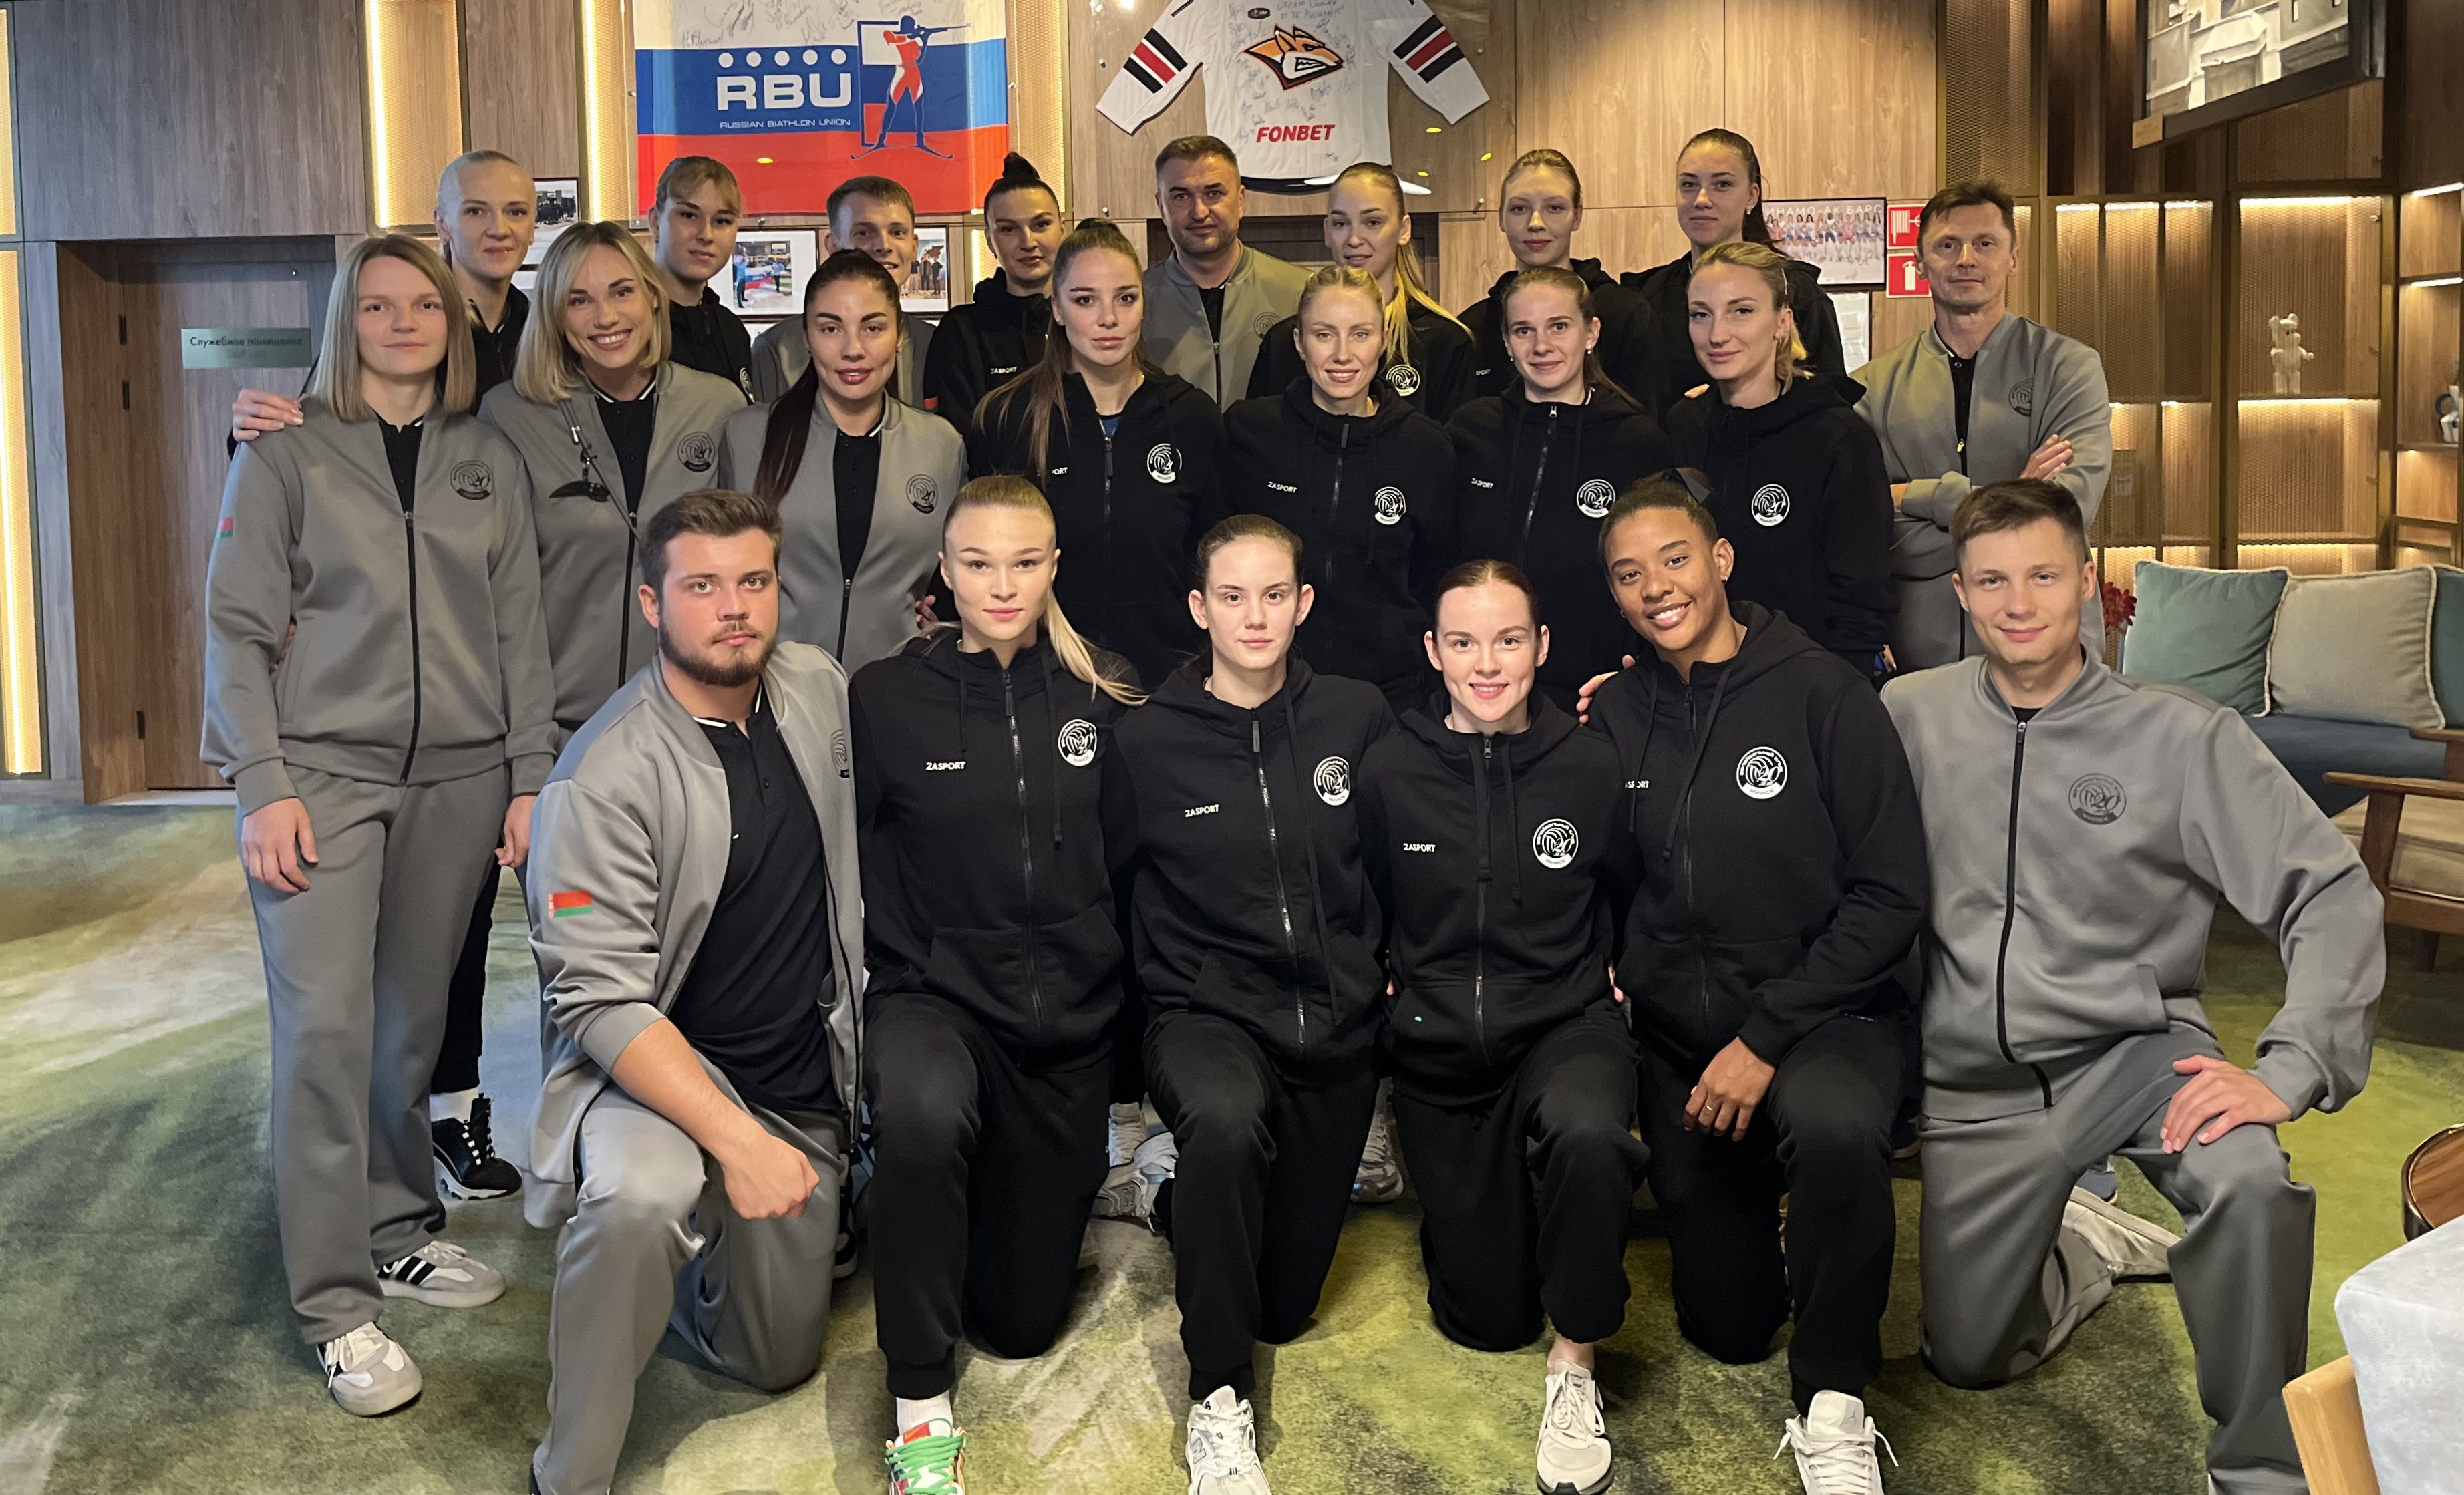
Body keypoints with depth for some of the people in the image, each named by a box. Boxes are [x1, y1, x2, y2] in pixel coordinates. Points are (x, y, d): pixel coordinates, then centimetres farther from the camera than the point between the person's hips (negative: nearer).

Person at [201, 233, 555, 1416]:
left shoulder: (491, 464, 12)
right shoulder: (285, 455, 3)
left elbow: (519, 631, 11)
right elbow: (236, 627, -1)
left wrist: (529, 776, 5)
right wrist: (262, 787, -9)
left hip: (455, 776, 3)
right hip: (321, 773, -3)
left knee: (412, 1019, 6)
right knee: (325, 1026, -9)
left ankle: (397, 1233, 24)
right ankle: (337, 1305, -1)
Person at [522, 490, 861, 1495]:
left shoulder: (819, 689, -4)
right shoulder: (605, 778, -22)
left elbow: (868, 840, 17)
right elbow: (601, 1000, -25)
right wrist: (733, 1136, -34)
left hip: (804, 1090, 6)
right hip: (649, 1063, -5)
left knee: (777, 1364, 14)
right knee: (640, 1199, -40)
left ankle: (690, 1240, 44)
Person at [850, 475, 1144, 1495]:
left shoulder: (1106, 695, 0)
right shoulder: (885, 697, -6)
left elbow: (1130, 853, 6)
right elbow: (848, 862, -2)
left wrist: (1108, 965, -1)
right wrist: (908, 967, -11)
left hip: (1069, 1011, 3)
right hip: (934, 992, -2)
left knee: (1024, 1319, 9)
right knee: (924, 1107, -41)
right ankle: (920, 1402, -21)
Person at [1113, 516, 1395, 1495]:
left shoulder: (1359, 718, -1)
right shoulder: (1149, 742, -7)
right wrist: (1175, 994, -11)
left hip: (1336, 1025, 3)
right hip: (1207, 1012, -3)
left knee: (1286, 1303, 9)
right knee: (1227, 1118, -40)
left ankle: (1192, 1201, 43)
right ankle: (1218, 1396, -22)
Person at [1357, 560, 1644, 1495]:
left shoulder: (1592, 763, -7)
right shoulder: (1390, 772, -5)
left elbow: (1629, 904, 8)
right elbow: (1361, 917, 10)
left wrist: (1608, 977, -2)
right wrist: (1402, 991, 5)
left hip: (1566, 1024, -1)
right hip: (1438, 1046, 1)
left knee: (1586, 1136, -39)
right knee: (1487, 1319, 7)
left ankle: (1574, 1365, -15)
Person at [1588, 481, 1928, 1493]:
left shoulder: (1821, 695, -10)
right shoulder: (1615, 714, 3)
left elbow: (1890, 897, -13)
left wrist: (1766, 1037, -18)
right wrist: (1610, 982, -8)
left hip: (1828, 1012, -4)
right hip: (1679, 1033, 4)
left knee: (1834, 1123, -40)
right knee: (1728, 1325, 10)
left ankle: (1834, 1409, -19)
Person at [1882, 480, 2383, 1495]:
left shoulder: (2183, 737, -9)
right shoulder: (1908, 715, -2)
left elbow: (2336, 897, -12)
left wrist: (2287, 1073, -24)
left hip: (2132, 1050, -2)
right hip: (1976, 1084, 2)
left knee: (2252, 1182, -35)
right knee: (1968, 1358, 7)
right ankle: (2081, 1244, 39)